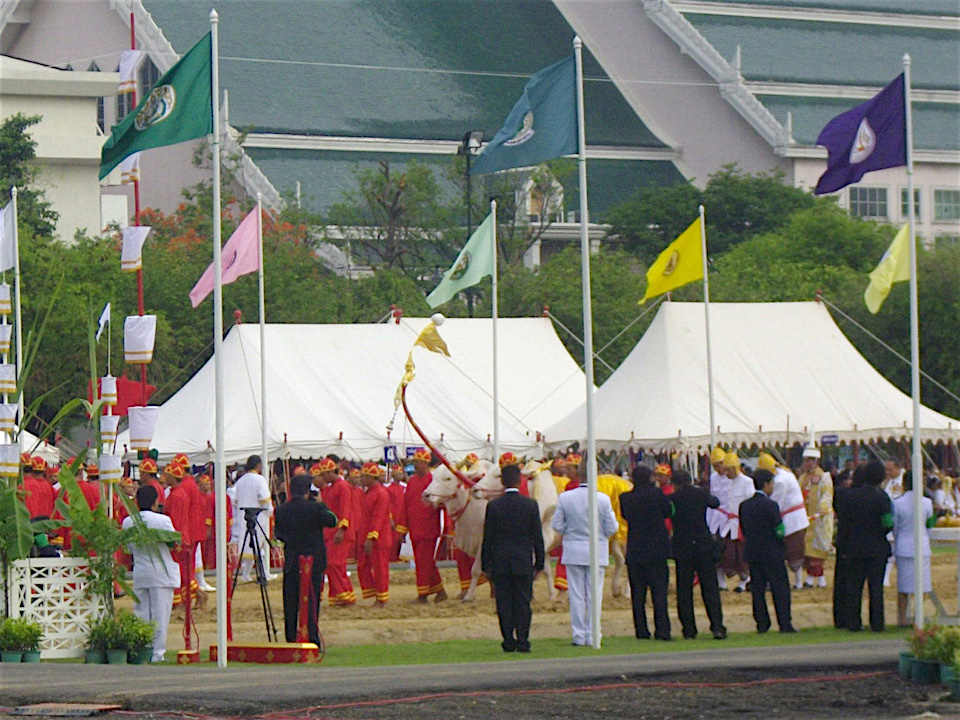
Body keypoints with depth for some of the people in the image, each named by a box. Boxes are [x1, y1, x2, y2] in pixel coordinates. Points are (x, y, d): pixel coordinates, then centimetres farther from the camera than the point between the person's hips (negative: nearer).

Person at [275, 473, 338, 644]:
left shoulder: (281, 510, -1)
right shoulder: (315, 508, -12)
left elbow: (279, 535, 7)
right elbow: (333, 521, 0)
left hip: (291, 562, 3)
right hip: (314, 561, -3)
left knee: (291, 602, 8)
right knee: (312, 598, 2)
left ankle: (291, 638, 9)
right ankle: (312, 635, -6)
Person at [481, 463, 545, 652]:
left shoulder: (493, 506, -3)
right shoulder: (531, 505, -2)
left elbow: (487, 538, -1)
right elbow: (538, 537, 1)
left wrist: (486, 565, 6)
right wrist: (539, 564, 9)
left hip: (500, 563, 0)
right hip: (524, 563, 0)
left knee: (504, 603, 4)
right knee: (523, 602, 3)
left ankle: (508, 641, 2)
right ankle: (523, 642, -1)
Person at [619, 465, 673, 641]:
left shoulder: (625, 498, -2)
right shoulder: (657, 494, -9)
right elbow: (669, 512, 3)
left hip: (634, 553, 2)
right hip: (656, 552, -2)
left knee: (637, 593, 7)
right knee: (659, 590, 1)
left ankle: (641, 631, 5)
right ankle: (662, 630, -4)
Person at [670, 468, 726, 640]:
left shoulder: (672, 499, -4)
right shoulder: (700, 494, 1)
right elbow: (715, 502, 21)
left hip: (682, 548, -1)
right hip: (704, 546, 1)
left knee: (684, 589, 7)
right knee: (710, 587, 3)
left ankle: (689, 629, 4)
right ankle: (717, 626, -7)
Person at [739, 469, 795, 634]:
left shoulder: (744, 505, 4)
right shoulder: (771, 505, -15)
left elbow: (744, 530, 8)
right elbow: (780, 531, -12)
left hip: (752, 552, 5)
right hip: (772, 553, -5)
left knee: (757, 589, 10)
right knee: (780, 588, 1)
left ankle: (762, 623, 8)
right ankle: (784, 623, -1)